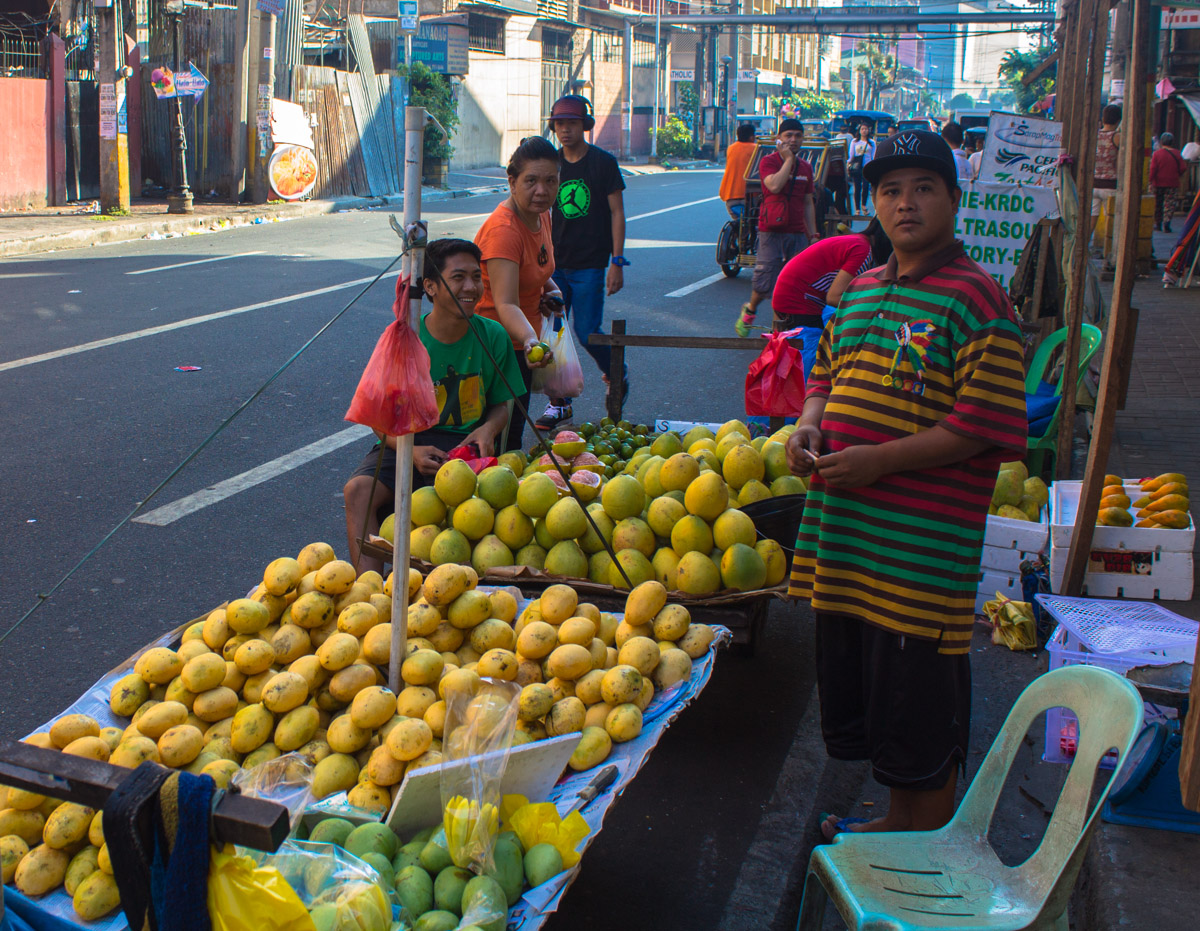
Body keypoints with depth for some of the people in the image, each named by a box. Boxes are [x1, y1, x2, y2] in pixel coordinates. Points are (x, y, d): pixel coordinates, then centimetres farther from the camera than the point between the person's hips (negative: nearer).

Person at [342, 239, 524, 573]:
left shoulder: (493, 336, 0)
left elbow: (501, 403, 13)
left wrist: (488, 429, -11)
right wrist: (411, 450, -20)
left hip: (467, 444, 0)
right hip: (407, 441, 1)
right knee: (359, 489, -28)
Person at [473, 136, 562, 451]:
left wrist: (550, 288, 3)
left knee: (513, 433, 18)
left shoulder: (541, 215, 2)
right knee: (503, 443, -5)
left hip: (521, 342, 9)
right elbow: (505, 304, -36)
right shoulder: (502, 229, -26)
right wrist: (530, 340, -54)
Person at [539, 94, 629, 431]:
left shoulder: (603, 162, -4)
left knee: (586, 333, -5)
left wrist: (616, 261, -9)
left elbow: (616, 212, -3)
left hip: (589, 264, -4)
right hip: (554, 262, 4)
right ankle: (558, 403, 12)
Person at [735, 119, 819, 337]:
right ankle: (750, 310, 25)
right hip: (772, 231, -5)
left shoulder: (806, 167, 13)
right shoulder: (769, 161, -4)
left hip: (797, 233, 5)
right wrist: (788, 158, -15)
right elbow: (774, 185, -24)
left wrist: (813, 235, 14)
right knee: (764, 283, -4)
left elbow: (808, 203, 18)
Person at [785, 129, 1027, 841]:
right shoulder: (857, 290, 14)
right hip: (845, 530, 8)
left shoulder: (975, 298, -10)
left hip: (925, 542, -8)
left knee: (923, 708, 2)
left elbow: (985, 425, -16)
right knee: (857, 683, 19)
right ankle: (898, 823, 39)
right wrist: (809, 424, 3)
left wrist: (879, 460, -20)